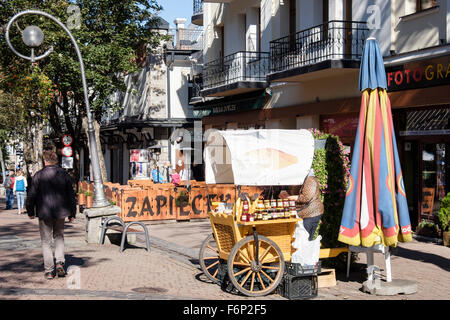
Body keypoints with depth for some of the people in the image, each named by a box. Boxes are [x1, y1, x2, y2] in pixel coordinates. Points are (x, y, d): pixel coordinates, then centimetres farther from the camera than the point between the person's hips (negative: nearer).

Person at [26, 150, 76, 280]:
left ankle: (49, 271, 6)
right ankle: (60, 262, 1)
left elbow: (31, 195, -4)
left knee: (46, 241, 6)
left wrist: (31, 212, 10)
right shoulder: (64, 174, 1)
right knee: (59, 236, 19)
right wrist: (72, 213, 14)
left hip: (44, 212, -2)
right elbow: (71, 195, 5)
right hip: (60, 212, 2)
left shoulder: (38, 175, -7)